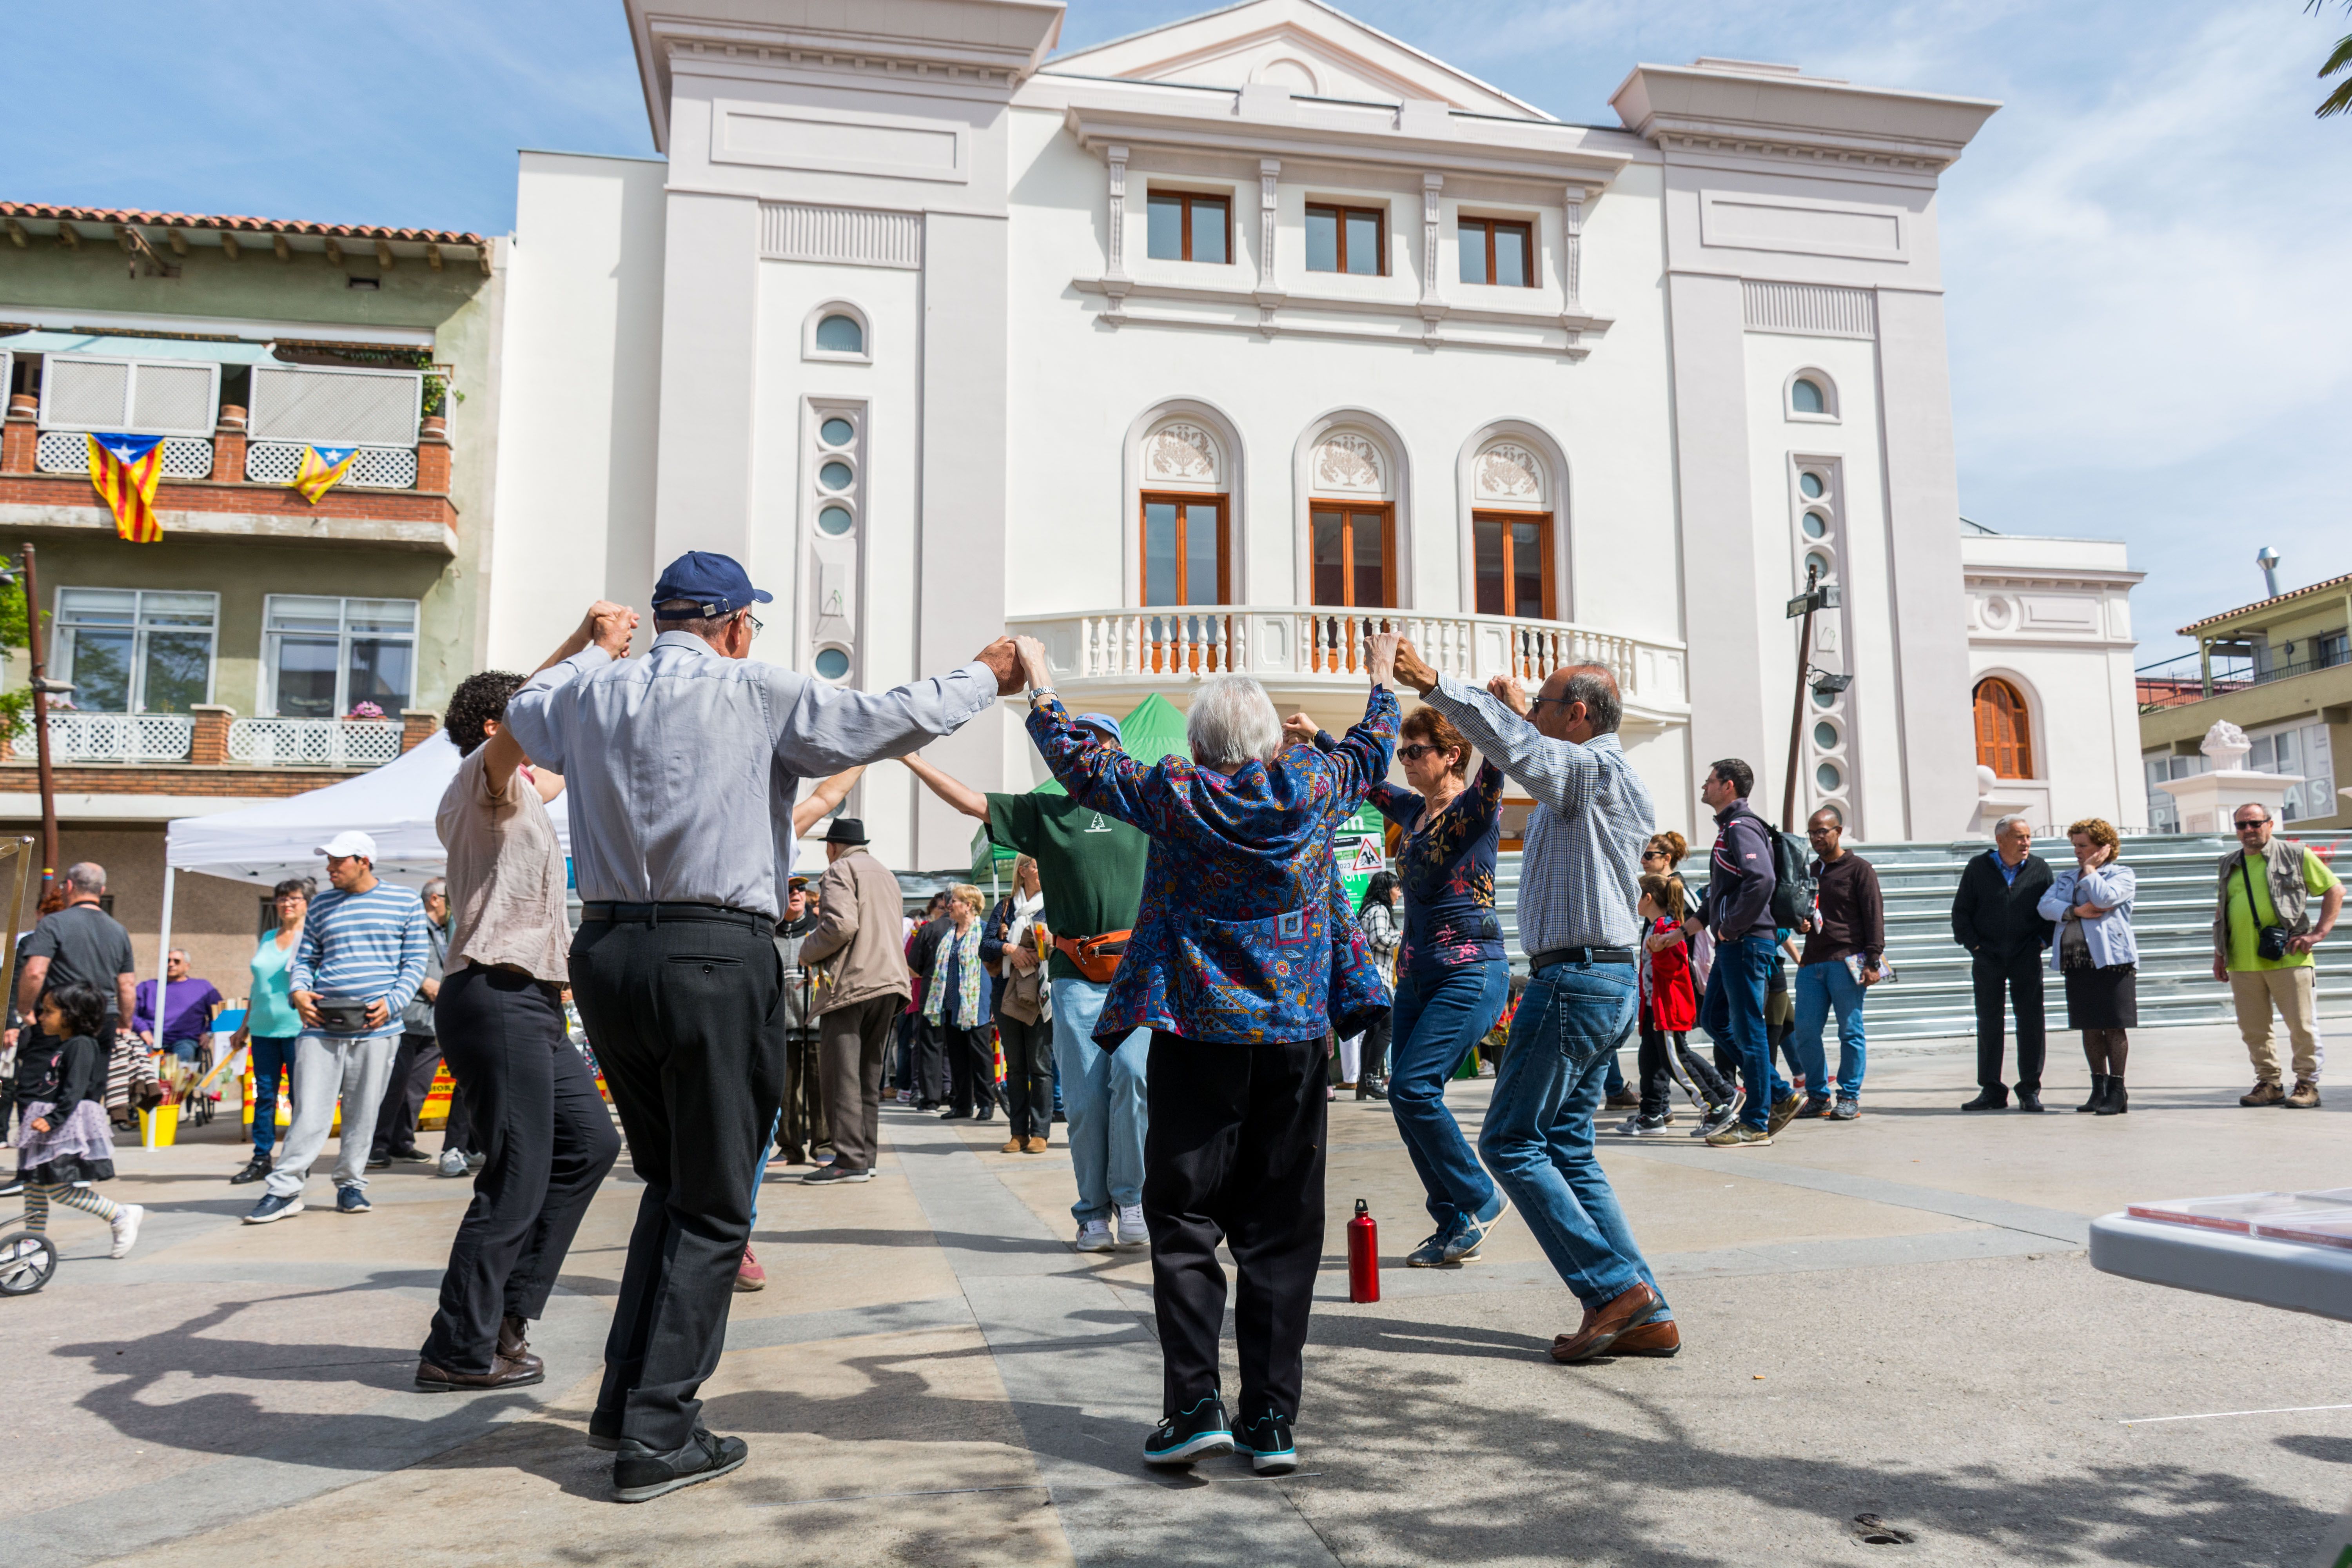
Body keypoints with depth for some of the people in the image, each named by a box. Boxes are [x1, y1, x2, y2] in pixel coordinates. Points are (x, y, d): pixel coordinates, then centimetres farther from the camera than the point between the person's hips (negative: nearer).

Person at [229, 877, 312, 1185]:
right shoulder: (267, 938, 16)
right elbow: (256, 984, 21)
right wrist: (245, 1025, 19)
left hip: (297, 1028, -5)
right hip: (263, 1029, 5)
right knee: (264, 1094, 6)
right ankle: (261, 1159, 12)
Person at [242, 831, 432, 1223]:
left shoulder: (406, 902, 4)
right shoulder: (321, 904, 12)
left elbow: (416, 962, 4)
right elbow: (304, 959, 16)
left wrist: (391, 1003, -10)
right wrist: (298, 991, -5)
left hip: (377, 1028, -1)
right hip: (322, 1026, 1)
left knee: (363, 1113, 6)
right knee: (309, 1110, -3)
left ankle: (351, 1185, 19)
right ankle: (284, 1190, 4)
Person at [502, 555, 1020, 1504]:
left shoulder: (593, 695, 10)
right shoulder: (761, 694, -5)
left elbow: (523, 713, 33)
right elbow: (904, 717, -3)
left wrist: (598, 649, 48)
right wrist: (989, 676, 15)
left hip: (605, 953, 6)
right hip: (714, 959, -6)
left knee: (669, 1182, 21)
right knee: (712, 1208, 5)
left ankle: (627, 1396, 24)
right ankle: (657, 1438, 6)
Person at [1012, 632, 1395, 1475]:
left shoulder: (1175, 794, -4)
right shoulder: (1313, 784, 2)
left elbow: (1077, 761, 9)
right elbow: (1372, 750, 23)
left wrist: (1038, 680, 23)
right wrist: (1383, 676, 41)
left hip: (1197, 1034, -2)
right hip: (1294, 1034, 2)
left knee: (1184, 1222, 6)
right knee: (1281, 1231, 6)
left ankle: (1195, 1402, -1)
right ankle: (1272, 1418, 9)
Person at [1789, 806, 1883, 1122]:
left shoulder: (1859, 869, 2)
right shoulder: (1809, 872, 19)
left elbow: (1874, 917, -4)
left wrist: (1873, 962, -12)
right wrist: (1800, 924, 6)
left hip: (1847, 962, -6)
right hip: (1812, 963, 6)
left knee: (1850, 1031, -1)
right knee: (1804, 1031, 0)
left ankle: (1849, 1097, 7)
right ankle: (1818, 1096, 11)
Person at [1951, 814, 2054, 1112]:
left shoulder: (2040, 868, 4)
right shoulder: (1978, 868, 2)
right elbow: (1961, 911, 6)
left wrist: (2042, 941, -1)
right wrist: (1973, 945, -2)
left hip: (2027, 958, 0)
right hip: (1988, 958, 0)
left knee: (2030, 1022, -1)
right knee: (1988, 1023, 4)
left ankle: (2030, 1091, 8)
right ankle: (1991, 1090, 11)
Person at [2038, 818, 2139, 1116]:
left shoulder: (2122, 875, 3)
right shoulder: (2066, 878, 19)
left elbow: (2105, 897, -17)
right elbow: (2045, 905, 4)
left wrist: (2090, 869, -4)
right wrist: (2075, 911, -12)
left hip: (2111, 958, -6)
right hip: (2076, 961, 6)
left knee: (2114, 1026, -4)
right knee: (2089, 1027, 9)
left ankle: (2117, 1091, 2)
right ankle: (2099, 1089, 16)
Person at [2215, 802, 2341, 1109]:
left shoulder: (2295, 855, 3)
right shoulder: (2230, 864, 15)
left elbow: (2335, 890, 5)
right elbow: (2221, 910, 23)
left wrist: (2319, 933, -5)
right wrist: (2219, 953, 16)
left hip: (2288, 958, -4)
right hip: (2243, 963, 4)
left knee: (2302, 1025, 0)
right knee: (2253, 1029, 6)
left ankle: (2308, 1085, 11)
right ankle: (2269, 1084, 17)